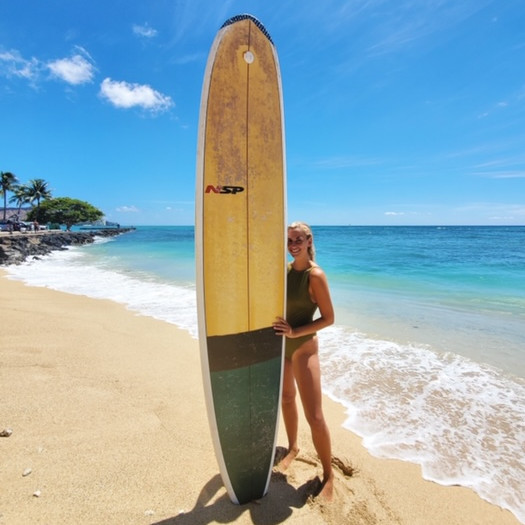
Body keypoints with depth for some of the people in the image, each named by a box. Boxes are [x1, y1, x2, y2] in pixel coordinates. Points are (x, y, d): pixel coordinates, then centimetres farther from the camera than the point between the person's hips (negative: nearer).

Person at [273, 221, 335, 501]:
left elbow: (329, 318, -16)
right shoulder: (285, 269, 1)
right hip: (281, 346, 7)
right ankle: (293, 447, 47)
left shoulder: (315, 275, -18)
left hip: (303, 349, -7)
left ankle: (328, 475, 21)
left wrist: (295, 332, -25)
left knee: (315, 418, -2)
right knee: (286, 399, 23)